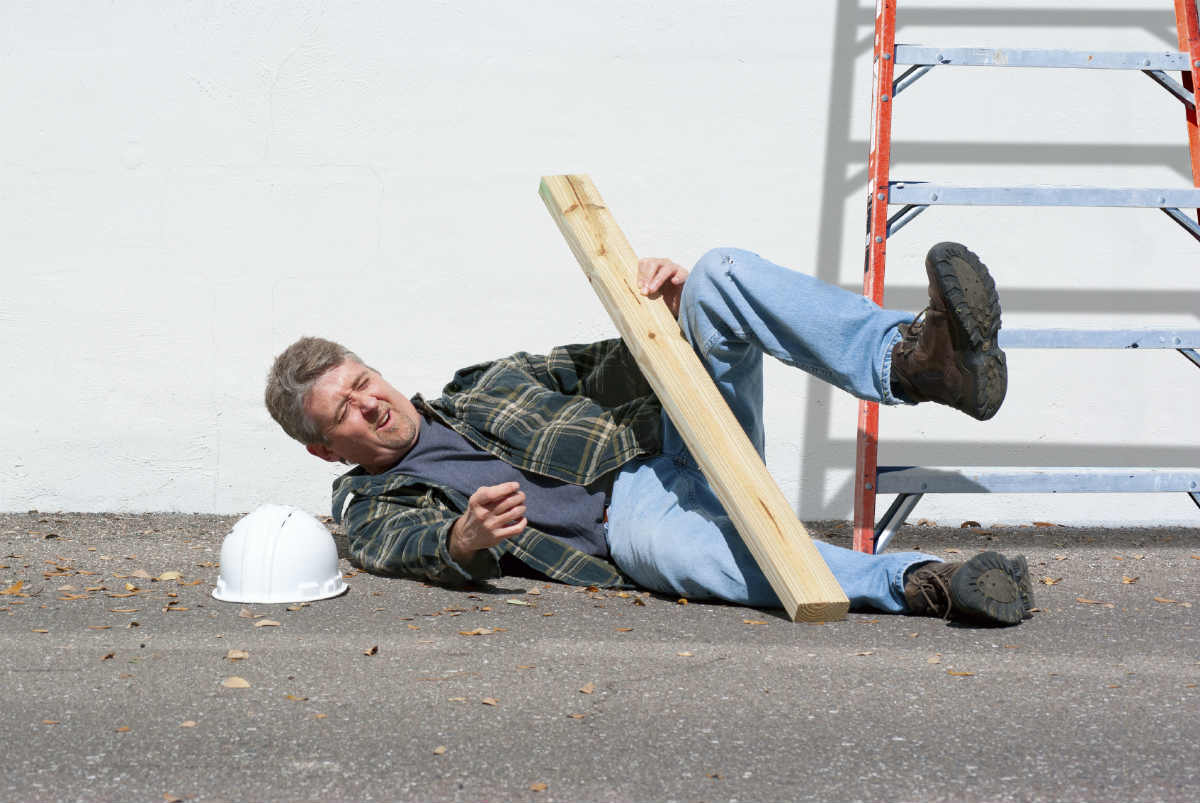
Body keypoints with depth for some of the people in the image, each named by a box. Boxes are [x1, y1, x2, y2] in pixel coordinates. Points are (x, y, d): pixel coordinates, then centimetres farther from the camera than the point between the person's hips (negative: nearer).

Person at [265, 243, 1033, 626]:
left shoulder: (490, 382, 28)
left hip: (673, 434, 5)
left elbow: (608, 373, 24)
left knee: (725, 275, -19)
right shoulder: (376, 511, 14)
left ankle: (913, 359, -42)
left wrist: (660, 310, 2)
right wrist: (467, 540, -33)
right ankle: (918, 581, -52)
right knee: (659, 538, -44)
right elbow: (422, 548, -8)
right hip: (631, 514, -5)